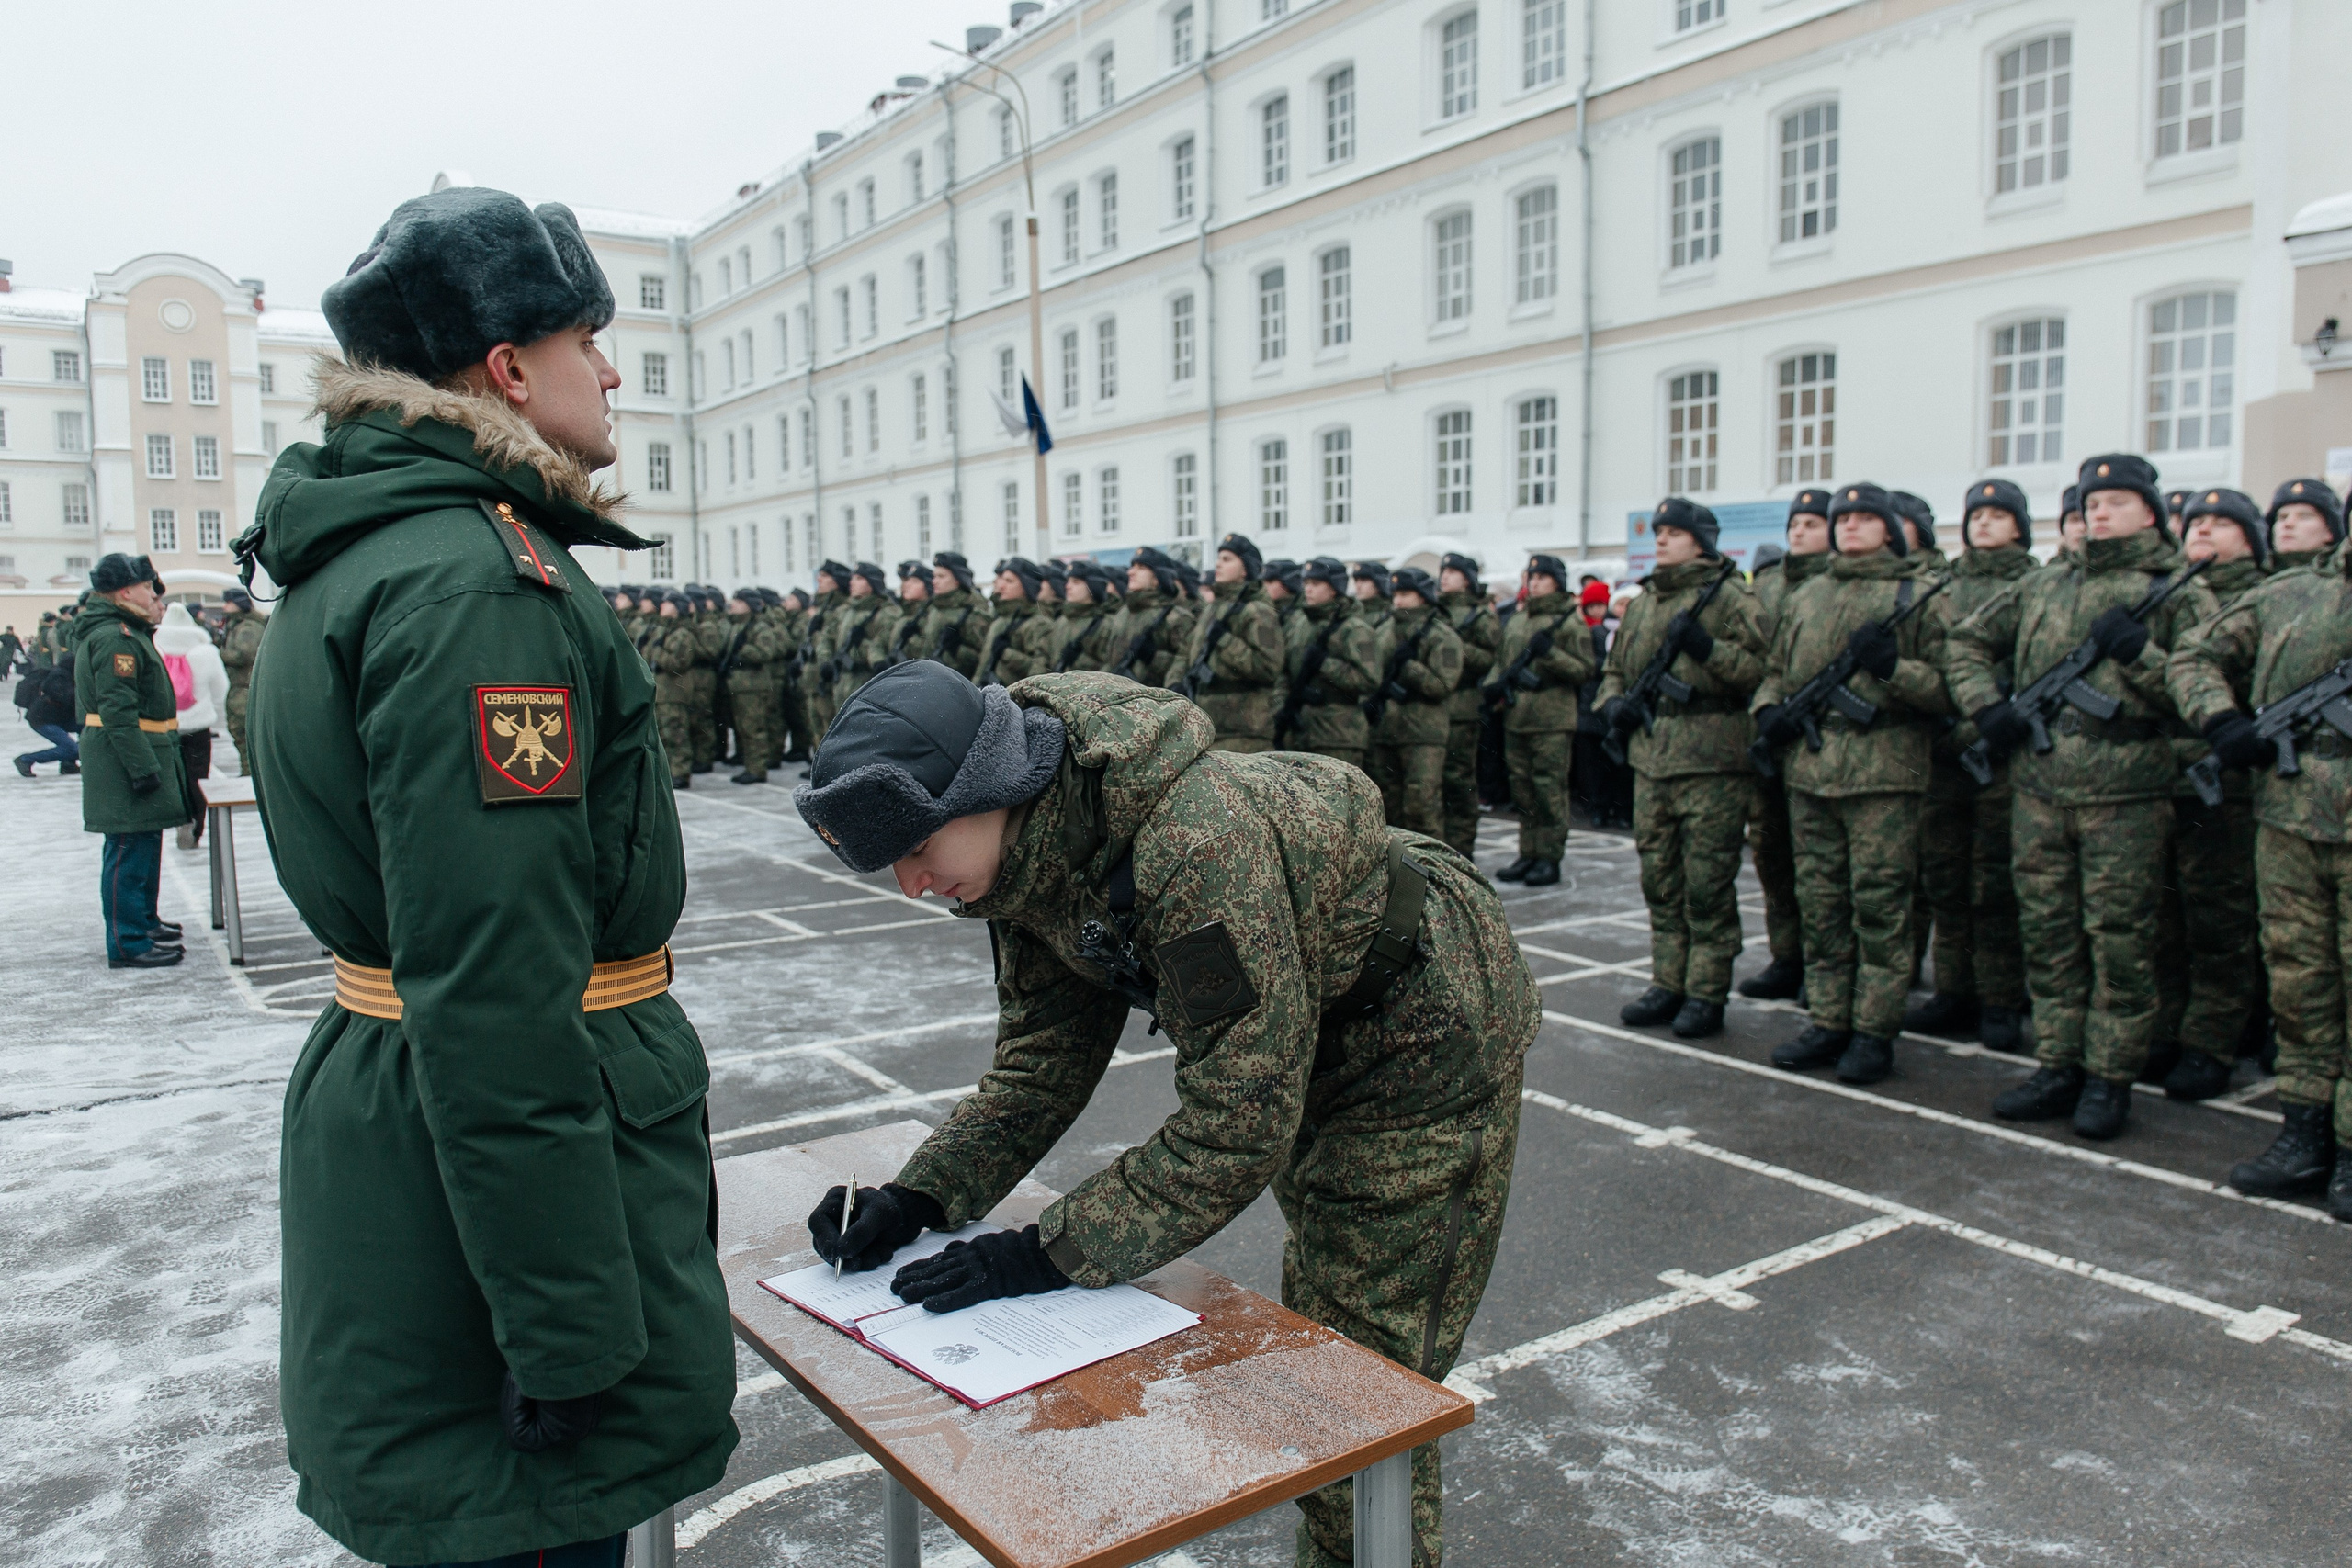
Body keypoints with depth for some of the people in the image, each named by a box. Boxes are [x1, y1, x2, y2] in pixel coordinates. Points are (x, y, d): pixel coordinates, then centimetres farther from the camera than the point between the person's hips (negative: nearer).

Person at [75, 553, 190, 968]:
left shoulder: (127, 633, 17)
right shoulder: (115, 639, -18)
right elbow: (118, 712, -25)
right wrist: (144, 768, -26)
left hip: (137, 758, 11)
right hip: (124, 760, -11)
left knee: (144, 842, 21)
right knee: (130, 849, -7)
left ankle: (144, 922, 34)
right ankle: (127, 944, -3)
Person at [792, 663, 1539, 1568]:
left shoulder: (1197, 845, -40)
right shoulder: (1028, 849, -11)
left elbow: (1238, 1126, -36)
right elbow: (1044, 1058, -4)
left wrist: (1048, 1255, -31)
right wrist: (919, 1196, -16)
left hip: (1427, 1043, -8)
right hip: (1317, 1048, 9)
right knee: (1315, 1331, 22)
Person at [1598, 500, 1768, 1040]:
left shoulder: (1731, 595, -3)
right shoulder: (1643, 602, 18)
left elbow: (1761, 667, -11)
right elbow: (1615, 667, 27)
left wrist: (1706, 647, -22)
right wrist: (1613, 701, 7)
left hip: (1711, 758, -7)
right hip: (1650, 756, 7)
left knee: (1708, 884, -2)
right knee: (1659, 879, 11)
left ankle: (1707, 994, 6)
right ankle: (1668, 984, 21)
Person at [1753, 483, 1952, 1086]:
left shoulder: (1919, 595, 4)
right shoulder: (1805, 598, 19)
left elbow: (1947, 685, -2)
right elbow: (1775, 670, 25)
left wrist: (1892, 667, -18)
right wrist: (1769, 709, 5)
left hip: (1884, 771, -5)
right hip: (1809, 769, 5)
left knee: (1879, 904, -2)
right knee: (1820, 903, 9)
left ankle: (1874, 1031, 7)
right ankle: (1827, 1022, 18)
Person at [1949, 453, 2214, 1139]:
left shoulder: (2178, 592, 3)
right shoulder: (2044, 587, 15)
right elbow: (1969, 642, 22)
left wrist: (2138, 654, -17)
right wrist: (1987, 706, 7)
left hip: (2125, 794, -4)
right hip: (2039, 786, 4)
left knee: (2118, 940, 1)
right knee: (2048, 935, 9)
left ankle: (2109, 1078, 12)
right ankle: (2057, 1067, 19)